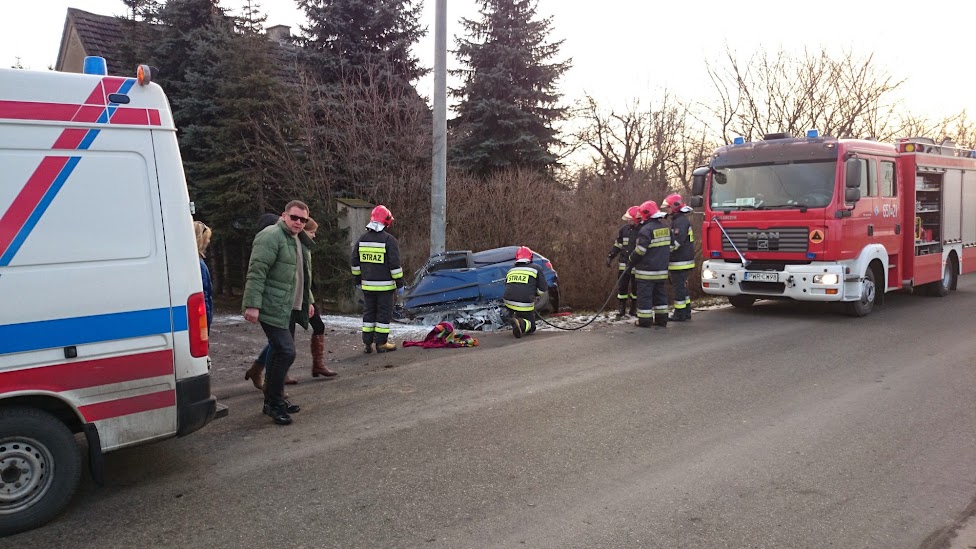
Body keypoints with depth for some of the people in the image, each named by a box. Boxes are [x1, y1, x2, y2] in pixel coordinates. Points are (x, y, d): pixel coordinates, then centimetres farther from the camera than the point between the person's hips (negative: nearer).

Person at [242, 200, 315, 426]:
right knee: (286, 352, -14)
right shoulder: (271, 236, -13)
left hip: (290, 309, 9)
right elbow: (256, 272, -19)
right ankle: (274, 403, -1)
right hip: (273, 309, -9)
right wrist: (252, 305, -24)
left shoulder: (300, 241, 17)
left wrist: (308, 301, 28)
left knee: (280, 352, 14)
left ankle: (274, 400, 24)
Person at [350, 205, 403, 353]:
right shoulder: (389, 240, -12)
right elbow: (395, 264, -13)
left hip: (367, 285, 5)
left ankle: (367, 343, 15)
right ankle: (381, 343, 5)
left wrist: (358, 279, 20)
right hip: (385, 285, -5)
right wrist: (399, 283, -6)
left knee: (369, 312, 13)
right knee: (384, 313, 3)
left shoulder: (362, 239, 6)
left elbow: (354, 262, 11)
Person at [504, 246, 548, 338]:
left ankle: (516, 318, 11)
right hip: (525, 305, -5)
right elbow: (543, 289, 2)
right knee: (531, 327, 11)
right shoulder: (536, 268, 4)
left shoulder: (511, 270, 16)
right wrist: (534, 293, 24)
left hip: (508, 303, 5)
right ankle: (520, 323, -18)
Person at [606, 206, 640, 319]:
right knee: (622, 287, 4)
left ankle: (633, 309, 21)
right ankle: (622, 310, 13)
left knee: (635, 288, 7)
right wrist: (610, 256, 4)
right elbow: (617, 244, 11)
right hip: (624, 264, 2)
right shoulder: (624, 229, 1)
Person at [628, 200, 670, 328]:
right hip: (662, 269, 8)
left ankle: (645, 320, 2)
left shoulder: (646, 229, -17)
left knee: (645, 294, -1)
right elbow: (670, 246, 17)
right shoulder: (665, 228, 9)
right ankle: (661, 319, 17)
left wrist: (631, 262, -6)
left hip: (647, 270, -8)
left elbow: (640, 250, -19)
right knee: (660, 293, 14)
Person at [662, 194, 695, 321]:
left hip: (679, 262, -11)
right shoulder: (682, 220, 17)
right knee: (682, 286, 16)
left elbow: (676, 242, -27)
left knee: (678, 287, -5)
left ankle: (680, 314, -1)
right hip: (684, 260, 11)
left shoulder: (680, 222, -17)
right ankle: (686, 312, 22)